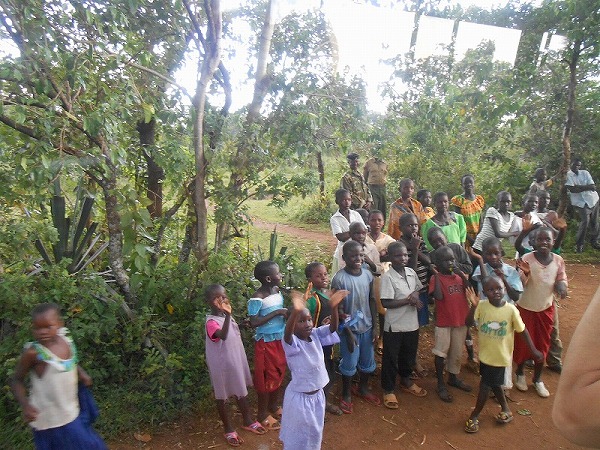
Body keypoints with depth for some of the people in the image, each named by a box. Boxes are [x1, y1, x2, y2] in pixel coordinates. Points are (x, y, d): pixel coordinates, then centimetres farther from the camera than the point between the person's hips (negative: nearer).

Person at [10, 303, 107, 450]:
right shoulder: (33, 352, -23)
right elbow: (16, 380, -10)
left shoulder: (65, 340, -6)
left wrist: (81, 373, -1)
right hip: (51, 419, -6)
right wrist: (25, 405, -22)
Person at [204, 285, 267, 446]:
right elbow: (223, 335, -45)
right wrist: (227, 315, -56)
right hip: (222, 364, -8)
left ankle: (248, 421, 41)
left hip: (237, 360, 8)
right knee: (222, 396, 11)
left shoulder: (227, 316, 0)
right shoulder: (211, 322, -25)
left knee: (242, 391, 21)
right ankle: (229, 429, 29)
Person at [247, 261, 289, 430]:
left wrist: (287, 314, -7)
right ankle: (263, 415, 25)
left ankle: (274, 406, 40)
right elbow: (254, 323, -24)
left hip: (279, 339, 7)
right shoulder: (257, 298, -22)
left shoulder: (277, 291, 1)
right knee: (266, 378, 7)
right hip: (265, 342, -7)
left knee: (278, 374, 20)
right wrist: (276, 313, -25)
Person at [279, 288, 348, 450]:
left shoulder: (316, 335, -6)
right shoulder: (291, 342, -24)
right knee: (298, 436, 13)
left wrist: (334, 307, -38)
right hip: (299, 397, -6)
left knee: (315, 432, 26)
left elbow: (333, 327, -17)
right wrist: (295, 311, -66)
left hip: (317, 394, 6)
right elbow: (287, 334, -46)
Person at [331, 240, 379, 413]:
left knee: (367, 361, 20)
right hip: (350, 328, -5)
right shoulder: (339, 278, -20)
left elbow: (372, 301, 5)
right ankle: (346, 394, 33)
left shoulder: (368, 274, -4)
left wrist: (375, 326, 4)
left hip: (367, 327, 5)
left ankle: (363, 388, 44)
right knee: (349, 363, 10)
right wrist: (348, 332, -15)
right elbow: (339, 309, -16)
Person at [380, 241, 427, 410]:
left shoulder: (411, 272, 0)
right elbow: (386, 303, -22)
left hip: (412, 323, 6)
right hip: (394, 326, -6)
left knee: (409, 355, 23)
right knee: (390, 358, 9)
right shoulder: (387, 277, -20)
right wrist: (408, 300, -22)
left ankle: (406, 381, 46)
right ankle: (388, 390, 25)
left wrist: (415, 296, -9)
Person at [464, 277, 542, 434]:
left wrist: (533, 350, -1)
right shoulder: (481, 306, -14)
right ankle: (505, 409, 46)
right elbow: (469, 323, -22)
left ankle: (474, 416, 24)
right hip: (486, 354, 3)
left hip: (501, 356, -3)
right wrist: (473, 306, -35)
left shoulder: (511, 309, -18)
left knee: (485, 385, 5)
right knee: (493, 383, 22)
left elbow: (522, 330, -6)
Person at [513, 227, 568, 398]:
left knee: (542, 345, 14)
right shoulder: (527, 258, -19)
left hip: (546, 309, 3)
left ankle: (537, 379, 33)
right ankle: (520, 373, 35)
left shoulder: (558, 260, -8)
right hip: (526, 308, -3)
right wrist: (525, 273, -41)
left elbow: (562, 282, 1)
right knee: (522, 343, 9)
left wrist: (561, 287, -23)